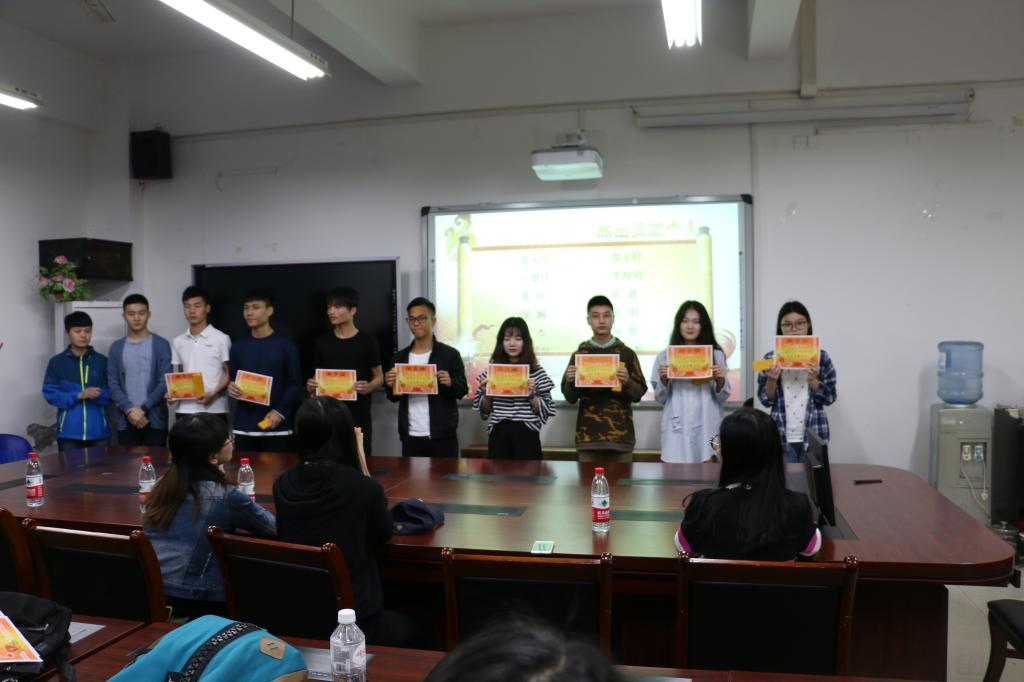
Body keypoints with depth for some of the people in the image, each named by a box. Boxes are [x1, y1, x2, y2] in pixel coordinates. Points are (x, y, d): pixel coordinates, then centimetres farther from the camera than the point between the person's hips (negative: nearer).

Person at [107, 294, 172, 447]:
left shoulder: (161, 345, 1)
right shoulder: (116, 347, 9)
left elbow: (165, 382, -5)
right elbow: (112, 384, 3)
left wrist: (143, 408, -12)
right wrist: (129, 410, -11)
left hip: (154, 418, -2)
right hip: (126, 419, 2)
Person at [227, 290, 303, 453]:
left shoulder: (285, 345, -2)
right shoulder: (238, 346, 11)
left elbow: (296, 384, -3)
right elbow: (231, 380, 17)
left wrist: (280, 411, -13)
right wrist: (230, 388, -6)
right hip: (244, 426, 3)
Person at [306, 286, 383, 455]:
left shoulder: (367, 342, -1)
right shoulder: (321, 342, 7)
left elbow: (379, 377, 5)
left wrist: (369, 387, -16)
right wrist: (312, 386, -5)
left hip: (359, 417, -2)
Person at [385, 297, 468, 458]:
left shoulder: (450, 354, -2)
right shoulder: (400, 357, 9)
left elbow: (463, 390, -2)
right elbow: (394, 398, 14)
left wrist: (450, 383, -22)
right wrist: (391, 386, -8)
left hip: (443, 436, -3)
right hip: (410, 437, 3)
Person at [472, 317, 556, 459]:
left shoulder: (537, 372, 1)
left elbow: (545, 410, 1)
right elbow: (484, 410, 12)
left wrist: (531, 395, -15)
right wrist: (486, 394, -7)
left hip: (526, 435, -2)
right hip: (498, 435, 2)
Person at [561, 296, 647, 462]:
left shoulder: (627, 353, 4)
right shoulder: (579, 354, 6)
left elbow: (639, 394, 5)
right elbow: (570, 398, 8)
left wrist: (628, 382, -15)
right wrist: (571, 381, -12)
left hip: (620, 434, 0)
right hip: (588, 435, 0)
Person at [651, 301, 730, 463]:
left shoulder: (716, 355, 7)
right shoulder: (665, 356, 5)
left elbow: (723, 397, 9)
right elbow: (660, 398, 7)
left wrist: (720, 381, -10)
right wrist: (663, 380, -10)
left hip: (707, 428, 1)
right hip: (677, 430, 0)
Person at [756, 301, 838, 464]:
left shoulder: (821, 357, 0)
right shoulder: (770, 358, 1)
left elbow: (830, 398, 0)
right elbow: (766, 400, 2)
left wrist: (813, 380, -16)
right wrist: (771, 380, -15)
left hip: (813, 436, 0)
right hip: (781, 437, 0)